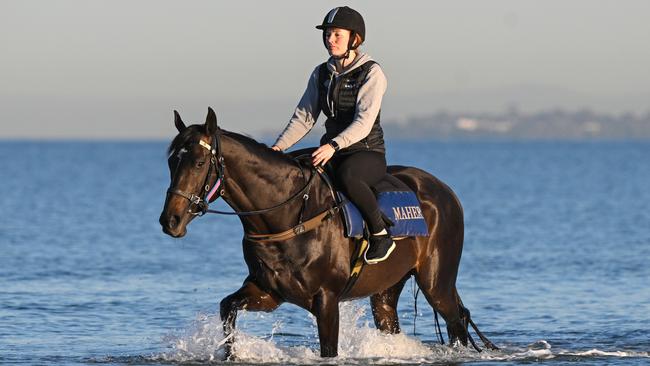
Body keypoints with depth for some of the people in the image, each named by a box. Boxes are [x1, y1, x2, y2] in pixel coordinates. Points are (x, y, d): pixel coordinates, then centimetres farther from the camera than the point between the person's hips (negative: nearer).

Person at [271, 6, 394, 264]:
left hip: (368, 153, -6)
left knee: (347, 175, -40)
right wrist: (279, 147, -6)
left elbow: (363, 122, -19)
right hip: (331, 152, 6)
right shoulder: (322, 74, 11)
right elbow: (303, 118, 10)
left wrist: (334, 145, -35)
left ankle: (380, 234, -24)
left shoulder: (371, 73, -8)